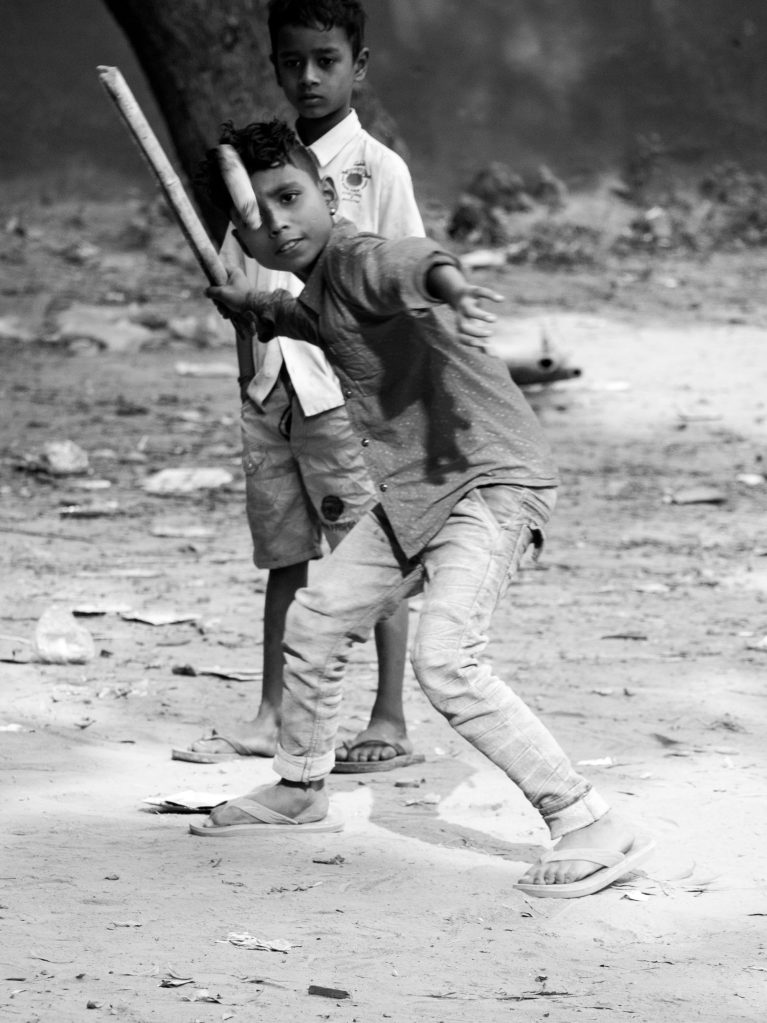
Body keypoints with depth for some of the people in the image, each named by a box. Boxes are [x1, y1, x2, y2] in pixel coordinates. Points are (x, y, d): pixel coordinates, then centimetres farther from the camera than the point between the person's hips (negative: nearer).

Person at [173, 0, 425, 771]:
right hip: (270, 383, 5)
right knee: (284, 555, 11)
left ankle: (390, 722, 3)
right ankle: (271, 719, 17)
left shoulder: (376, 169, -3)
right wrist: (250, 365, 8)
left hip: (345, 387, -5)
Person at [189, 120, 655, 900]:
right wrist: (255, 307, 24)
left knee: (445, 659, -25)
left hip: (492, 482, -10)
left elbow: (411, 262, -46)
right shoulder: (318, 289, 10)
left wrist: (447, 284, -67)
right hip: (412, 497, 11)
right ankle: (298, 792, 44)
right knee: (315, 621, 21)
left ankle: (594, 830, -22)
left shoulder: (355, 260, -19)